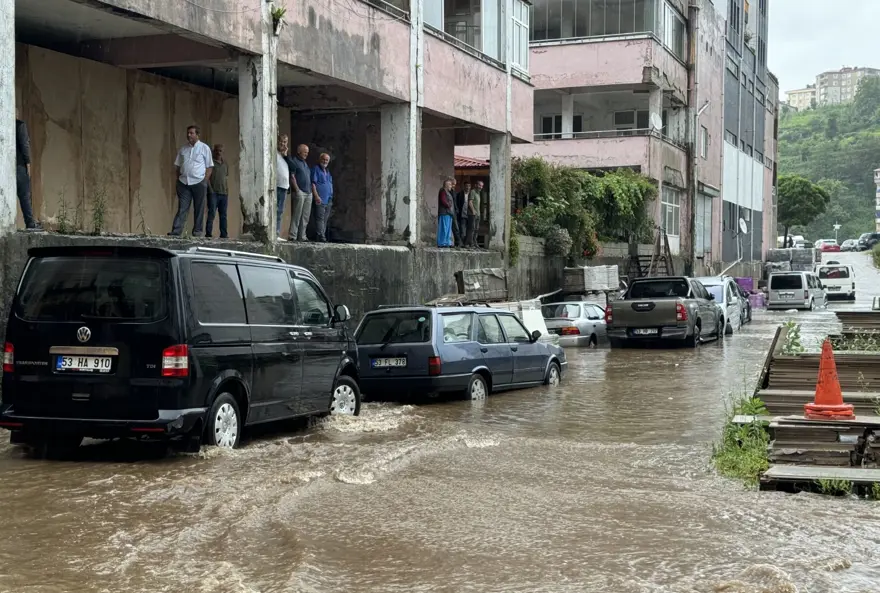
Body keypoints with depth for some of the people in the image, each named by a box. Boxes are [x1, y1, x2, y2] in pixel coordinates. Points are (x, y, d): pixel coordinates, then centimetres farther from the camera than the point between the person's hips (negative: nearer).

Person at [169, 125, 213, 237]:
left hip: (199, 182, -3)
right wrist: (178, 179, 6)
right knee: (182, 208, -3)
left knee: (199, 209, 2)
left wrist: (205, 181, -6)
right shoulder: (183, 149, 13)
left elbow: (209, 167, 3)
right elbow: (178, 166, 19)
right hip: (183, 182, 3)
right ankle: (176, 232, -9)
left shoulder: (204, 148, 4)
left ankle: (197, 232, 7)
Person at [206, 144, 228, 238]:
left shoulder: (225, 164, 18)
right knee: (211, 213, -11)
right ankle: (208, 233, -13)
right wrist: (210, 189, -12)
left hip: (224, 193, 5)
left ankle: (224, 234, 7)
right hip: (213, 192, -5)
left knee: (223, 214, 5)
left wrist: (227, 190, 13)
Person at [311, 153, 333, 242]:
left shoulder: (327, 171, 22)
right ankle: (321, 236, -17)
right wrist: (316, 196, -20)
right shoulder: (316, 169, -2)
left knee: (325, 219, 8)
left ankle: (323, 236, 11)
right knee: (320, 218, -12)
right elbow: (313, 183, -11)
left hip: (328, 200, 8)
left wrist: (331, 198, 21)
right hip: (320, 200, -8)